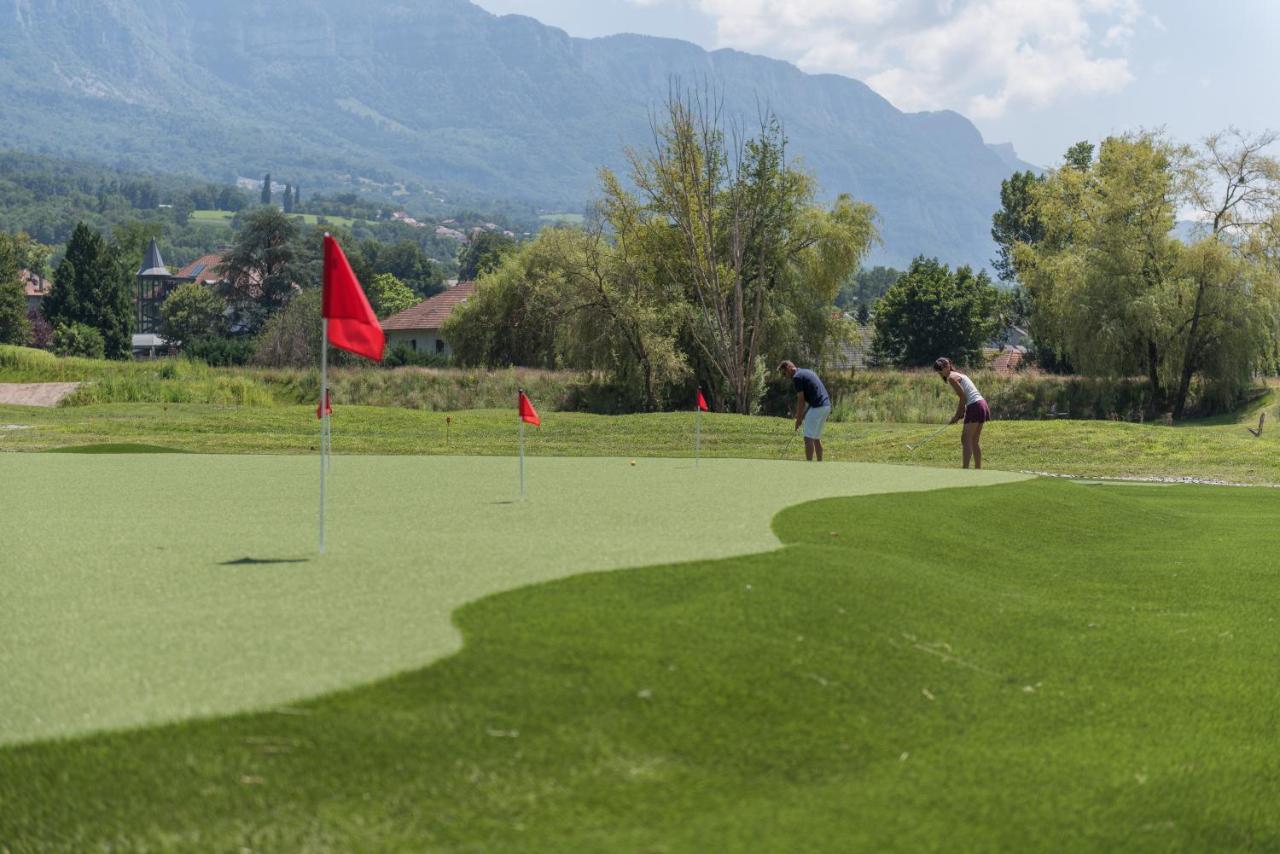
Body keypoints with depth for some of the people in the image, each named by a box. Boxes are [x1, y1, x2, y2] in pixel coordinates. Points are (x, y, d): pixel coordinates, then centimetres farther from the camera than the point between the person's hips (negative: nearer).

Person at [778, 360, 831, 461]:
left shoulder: (797, 377, -8)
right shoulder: (806, 372, 21)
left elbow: (801, 400, -8)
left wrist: (798, 418, 1)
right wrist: (802, 415, 21)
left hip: (817, 407, -10)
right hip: (826, 406, 10)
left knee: (809, 438, -6)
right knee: (816, 438, 17)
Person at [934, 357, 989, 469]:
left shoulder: (952, 378, -7)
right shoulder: (958, 375, 21)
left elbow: (963, 398, -11)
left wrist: (957, 416, -4)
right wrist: (958, 414, 9)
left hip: (974, 407, -9)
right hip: (982, 404, 9)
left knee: (966, 439, -10)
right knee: (974, 441, 13)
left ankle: (965, 469, -17)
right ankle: (978, 469, 15)